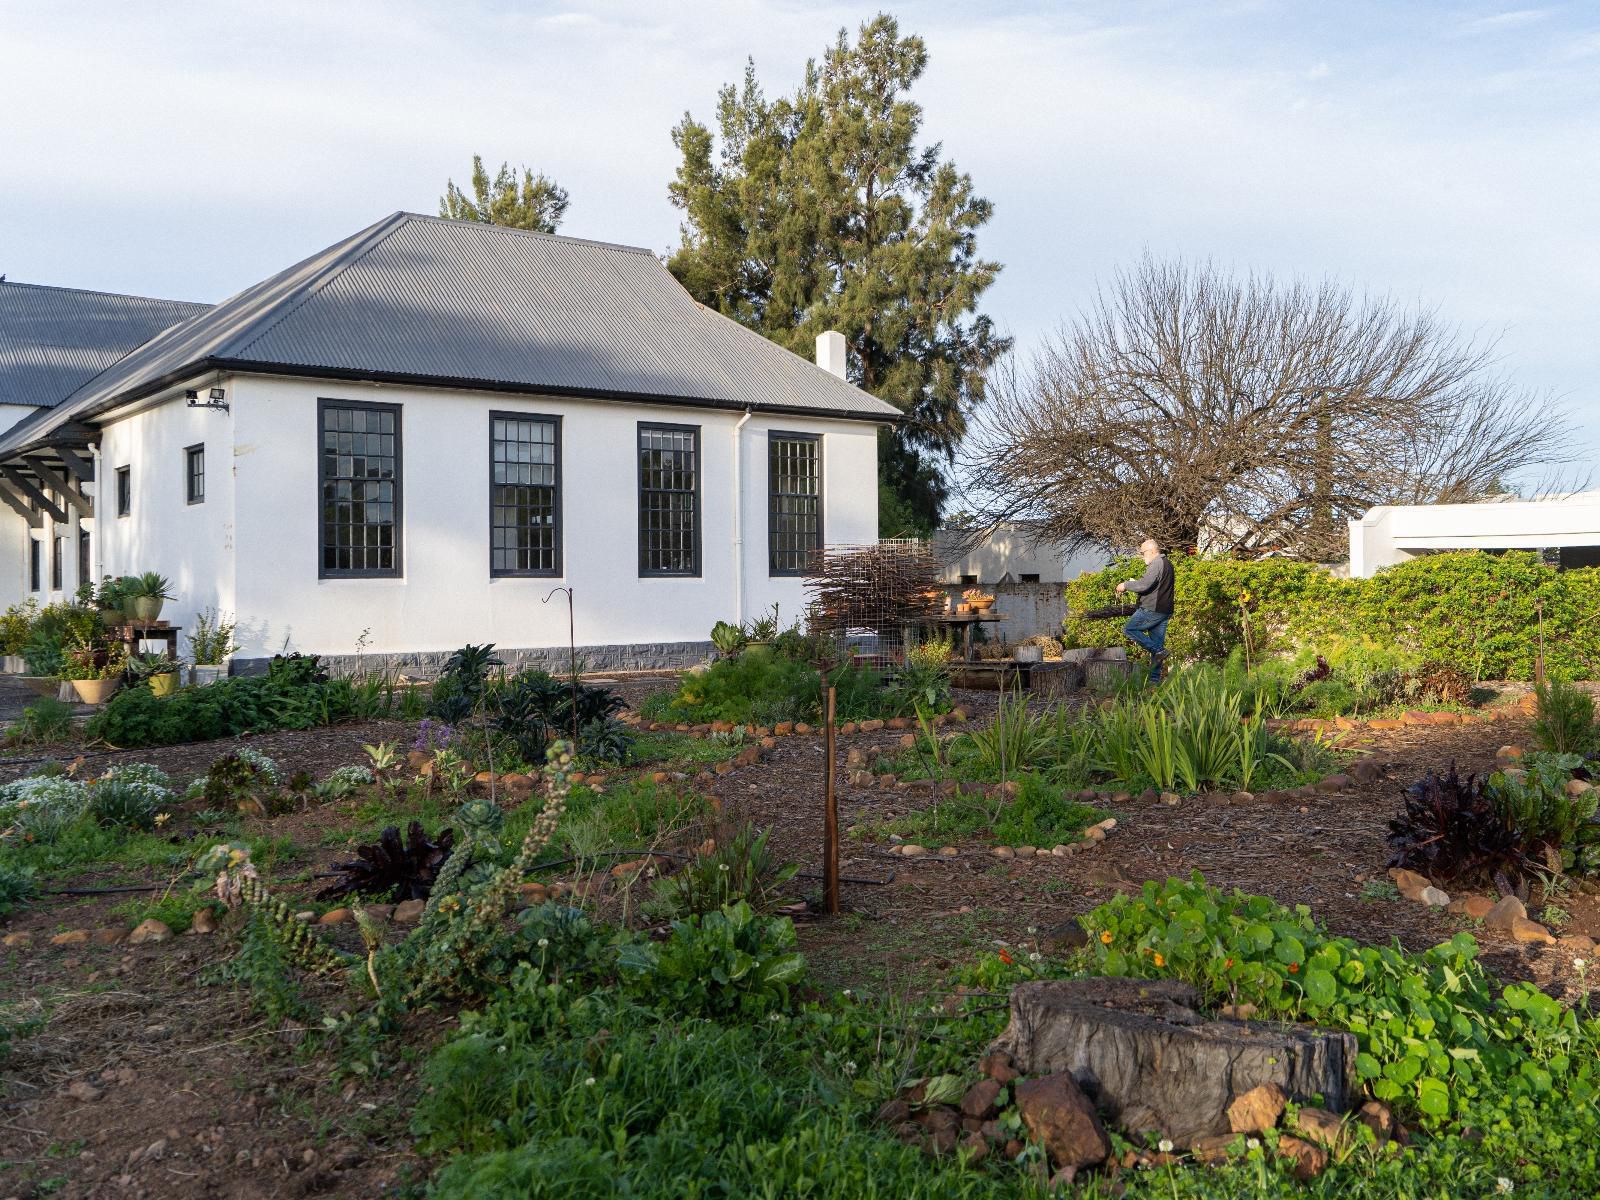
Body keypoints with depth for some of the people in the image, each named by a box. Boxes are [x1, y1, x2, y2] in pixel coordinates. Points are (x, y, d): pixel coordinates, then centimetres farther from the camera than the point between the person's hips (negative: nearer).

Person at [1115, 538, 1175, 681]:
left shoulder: (1156, 564, -12)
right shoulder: (1167, 564, 21)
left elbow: (1144, 585, -24)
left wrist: (1125, 586, -10)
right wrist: (1133, 586, 19)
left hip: (1152, 609, -10)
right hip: (1165, 611, 10)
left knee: (1129, 629, -1)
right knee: (1157, 641, 9)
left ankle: (1158, 651, -9)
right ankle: (1155, 679, 8)